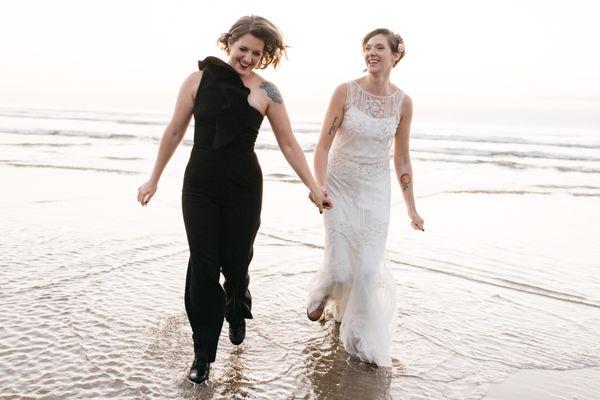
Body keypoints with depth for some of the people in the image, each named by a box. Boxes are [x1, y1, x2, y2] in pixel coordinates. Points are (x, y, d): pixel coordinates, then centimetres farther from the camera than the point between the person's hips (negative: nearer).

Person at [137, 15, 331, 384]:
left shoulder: (266, 91, -3)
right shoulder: (198, 80, -2)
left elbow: (288, 144, 1)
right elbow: (174, 132, 7)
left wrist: (313, 186, -1)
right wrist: (155, 178, 11)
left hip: (244, 190, 0)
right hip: (199, 187, 1)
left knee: (235, 263, 6)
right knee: (203, 267, 0)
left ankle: (237, 315, 42)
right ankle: (203, 354, 15)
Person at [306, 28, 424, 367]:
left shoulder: (403, 102, -2)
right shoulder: (346, 91, -9)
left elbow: (402, 159, 5)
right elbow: (324, 145, -7)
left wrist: (412, 209, 7)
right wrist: (319, 186, -21)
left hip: (376, 192, 1)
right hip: (340, 188, -1)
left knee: (368, 269, -4)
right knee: (340, 268, -1)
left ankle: (363, 340, 20)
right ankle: (323, 292, 38)